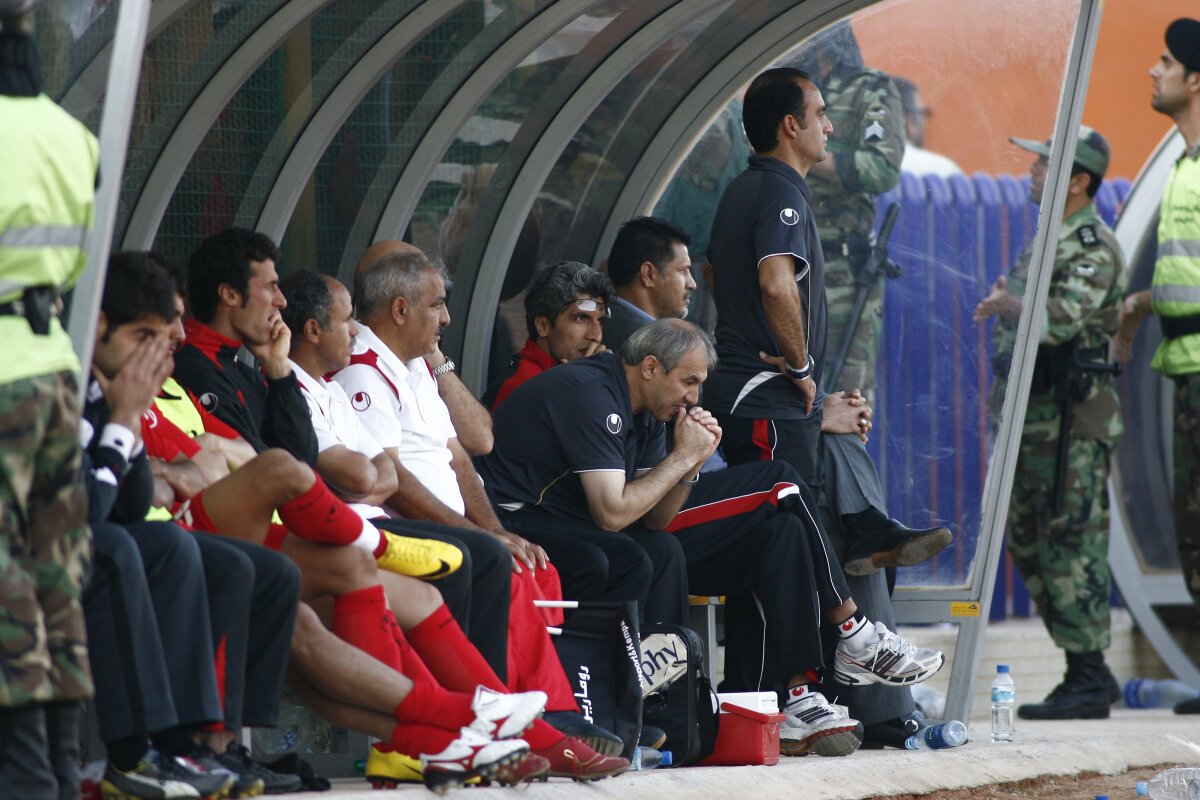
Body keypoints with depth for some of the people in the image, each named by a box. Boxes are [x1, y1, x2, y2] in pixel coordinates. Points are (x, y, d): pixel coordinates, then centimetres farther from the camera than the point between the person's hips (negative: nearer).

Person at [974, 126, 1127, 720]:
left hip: (1071, 424, -10)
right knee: (1028, 545, 12)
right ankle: (1087, 675, 17)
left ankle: (1089, 681, -6)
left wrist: (1007, 306, -13)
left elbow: (1062, 319, -28)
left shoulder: (1094, 249, -14)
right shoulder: (1047, 239, 17)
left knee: (1070, 549, -9)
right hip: (1031, 420, 10)